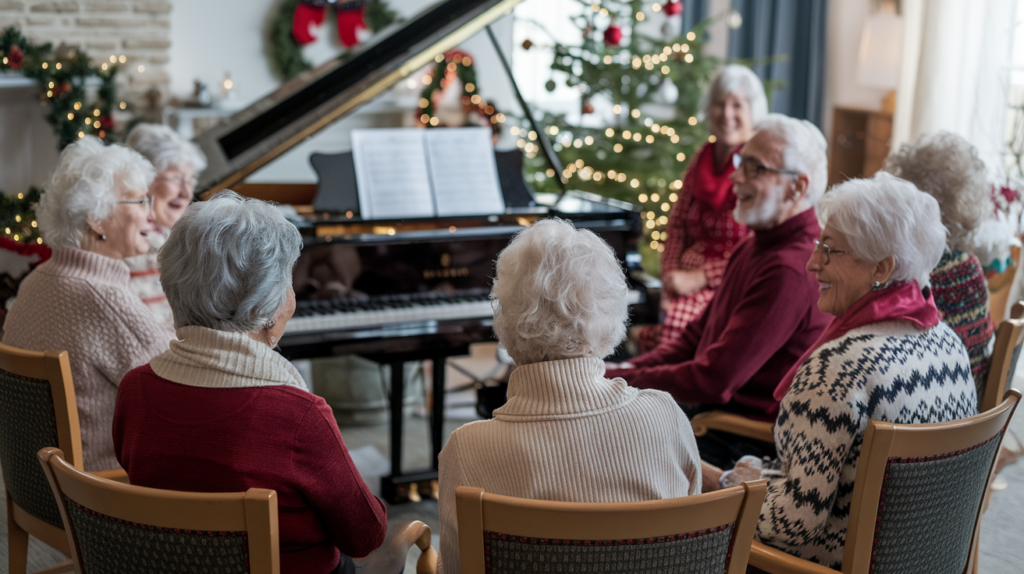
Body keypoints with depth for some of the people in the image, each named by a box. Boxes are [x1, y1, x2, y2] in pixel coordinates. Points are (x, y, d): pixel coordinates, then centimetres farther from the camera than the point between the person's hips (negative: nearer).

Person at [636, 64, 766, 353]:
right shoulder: (702, 160, 14)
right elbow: (677, 224, 18)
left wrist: (700, 277, -15)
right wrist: (671, 274, 1)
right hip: (690, 277, 6)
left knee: (675, 320, -31)